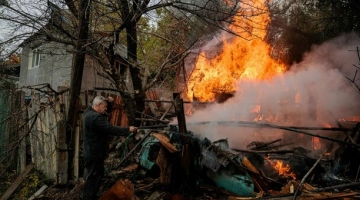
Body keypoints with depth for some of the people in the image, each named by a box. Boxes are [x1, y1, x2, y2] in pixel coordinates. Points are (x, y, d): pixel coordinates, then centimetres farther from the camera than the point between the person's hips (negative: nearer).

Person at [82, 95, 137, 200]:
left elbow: (103, 113, 19)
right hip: (94, 153, -11)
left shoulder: (89, 111, 5)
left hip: (92, 151, 11)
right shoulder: (95, 118, -28)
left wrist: (109, 102, 1)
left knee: (97, 175, 22)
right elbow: (111, 129, -29)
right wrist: (128, 129, -23)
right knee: (93, 177, 1)